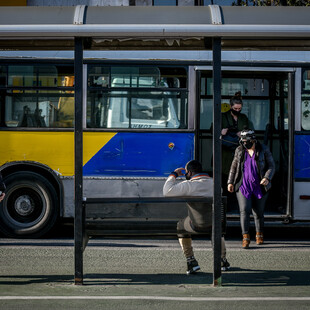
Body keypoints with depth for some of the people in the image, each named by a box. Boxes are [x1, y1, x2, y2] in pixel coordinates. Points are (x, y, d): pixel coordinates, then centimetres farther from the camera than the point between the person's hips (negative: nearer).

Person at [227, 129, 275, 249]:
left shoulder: (264, 150, -3)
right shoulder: (239, 150, 3)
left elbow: (271, 166, -1)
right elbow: (234, 167, 13)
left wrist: (267, 178, -18)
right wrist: (230, 182, 7)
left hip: (259, 187, -1)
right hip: (243, 186, 1)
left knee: (258, 212, 7)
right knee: (244, 210, -12)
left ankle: (259, 234, 28)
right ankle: (245, 237, -10)